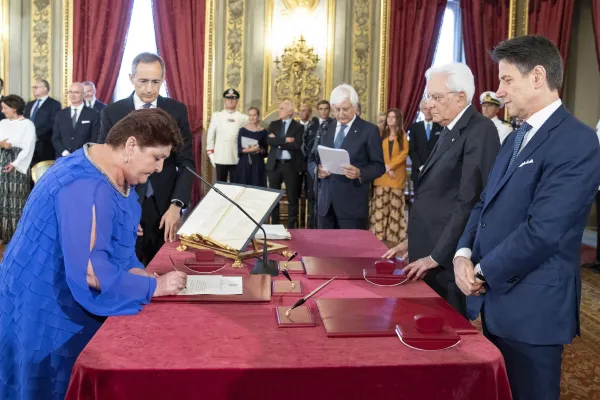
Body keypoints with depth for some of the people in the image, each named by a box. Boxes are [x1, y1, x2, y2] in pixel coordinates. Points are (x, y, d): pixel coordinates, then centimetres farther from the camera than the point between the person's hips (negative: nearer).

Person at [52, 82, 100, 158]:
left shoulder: (93, 115, 1)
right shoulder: (60, 114, 12)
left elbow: (95, 139, -3)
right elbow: (55, 138, 9)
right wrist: (65, 153, -7)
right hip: (62, 158, 3)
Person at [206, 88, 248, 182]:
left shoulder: (243, 118, 3)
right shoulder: (216, 116, 5)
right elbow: (210, 136, 8)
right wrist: (211, 154, 3)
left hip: (237, 159, 0)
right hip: (220, 158, 1)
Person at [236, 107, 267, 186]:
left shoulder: (263, 131, 4)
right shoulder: (243, 130, 3)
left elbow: (265, 151, 5)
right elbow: (239, 149, -2)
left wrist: (259, 150, -15)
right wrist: (249, 150, -19)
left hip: (258, 164, 0)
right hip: (244, 163, 0)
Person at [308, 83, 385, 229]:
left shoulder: (369, 130, -2)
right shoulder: (325, 128, 12)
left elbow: (379, 166, -3)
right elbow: (312, 159, 15)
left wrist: (359, 173, -22)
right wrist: (316, 169, -8)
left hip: (353, 204, -4)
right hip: (325, 202, 4)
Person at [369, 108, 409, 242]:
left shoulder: (403, 135, 9)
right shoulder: (381, 134, 13)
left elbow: (404, 152, -4)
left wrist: (390, 165, -14)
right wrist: (385, 167, -9)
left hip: (397, 177, -1)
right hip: (381, 176, 1)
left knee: (395, 206, -1)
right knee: (380, 205, -4)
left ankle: (394, 234, 2)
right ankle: (379, 233, -3)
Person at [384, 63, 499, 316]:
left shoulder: (479, 131, -15)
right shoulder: (450, 131, 15)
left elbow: (469, 202, -21)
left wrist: (436, 256, -18)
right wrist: (414, 243, 12)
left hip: (448, 259, -9)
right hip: (429, 254, 9)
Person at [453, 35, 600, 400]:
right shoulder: (516, 138, 14)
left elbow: (542, 231, -24)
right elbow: (487, 204, 14)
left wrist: (483, 272, -13)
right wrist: (464, 254, -4)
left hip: (532, 308, -8)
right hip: (496, 300, 8)